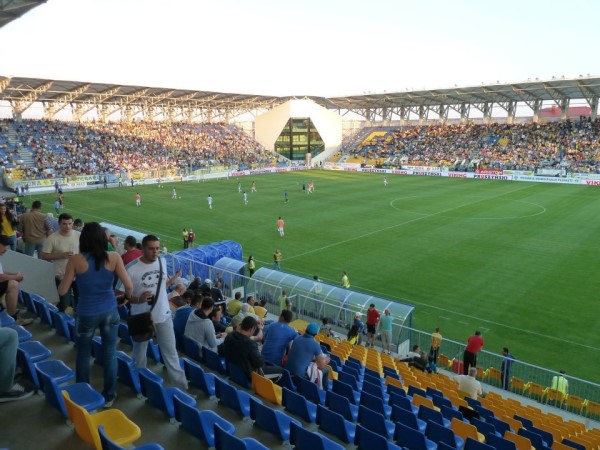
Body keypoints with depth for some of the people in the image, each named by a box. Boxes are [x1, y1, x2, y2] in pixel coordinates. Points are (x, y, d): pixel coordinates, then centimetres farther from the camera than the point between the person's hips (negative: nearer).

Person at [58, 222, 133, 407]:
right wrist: (127, 296, 10)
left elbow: (62, 291, -9)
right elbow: (129, 287, -12)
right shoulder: (114, 258, -11)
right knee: (110, 354, 15)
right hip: (110, 312, 1)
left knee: (83, 354, 20)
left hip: (87, 314, -1)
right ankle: (109, 396, 28)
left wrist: (65, 276, 11)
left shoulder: (76, 260, -14)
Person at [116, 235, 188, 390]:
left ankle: (181, 386, 23)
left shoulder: (162, 262, -3)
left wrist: (170, 281, -4)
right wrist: (138, 299, -29)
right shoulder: (131, 269, -20)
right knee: (140, 354, 18)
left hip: (163, 315, 3)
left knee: (171, 352, 12)